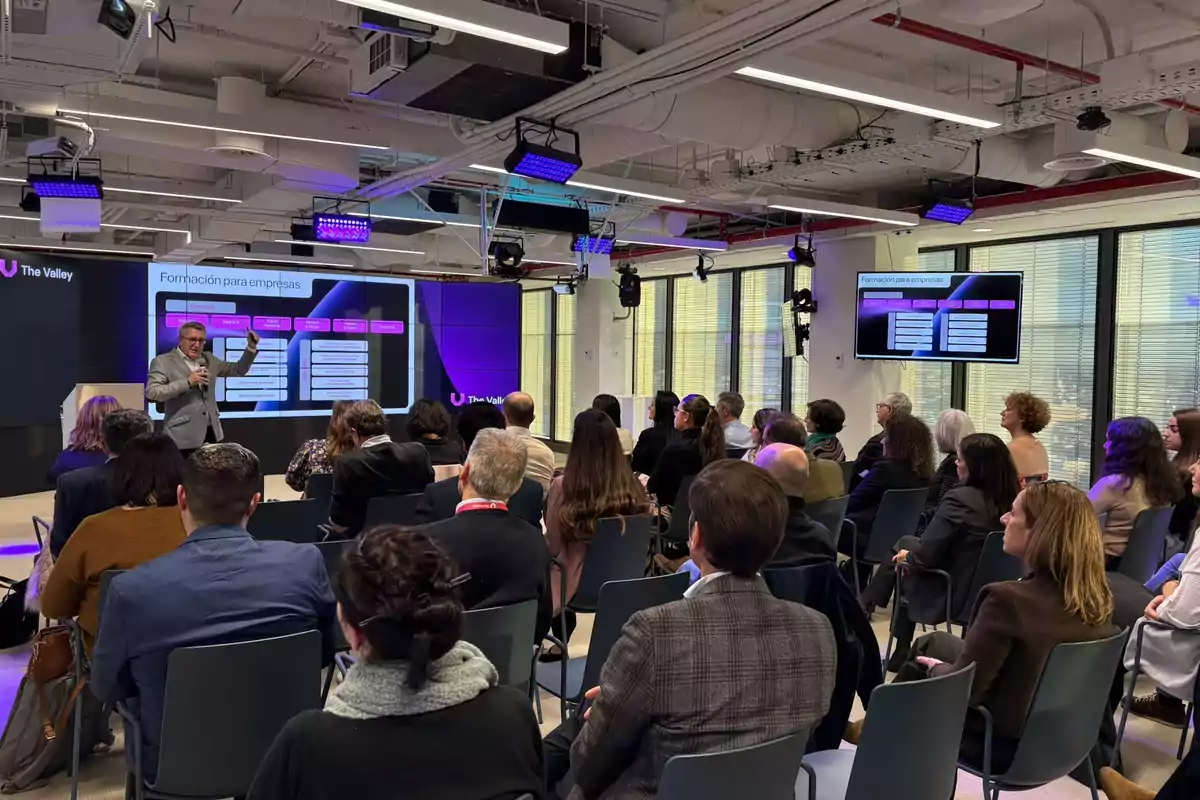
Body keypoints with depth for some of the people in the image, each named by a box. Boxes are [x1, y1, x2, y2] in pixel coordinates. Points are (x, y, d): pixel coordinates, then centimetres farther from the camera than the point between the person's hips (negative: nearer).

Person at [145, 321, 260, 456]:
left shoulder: (208, 359, 14)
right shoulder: (163, 361, -3)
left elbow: (239, 370, 21)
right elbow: (151, 393, -15)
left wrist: (251, 346, 8)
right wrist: (187, 382, -20)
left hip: (212, 433, 6)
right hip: (183, 437, -5)